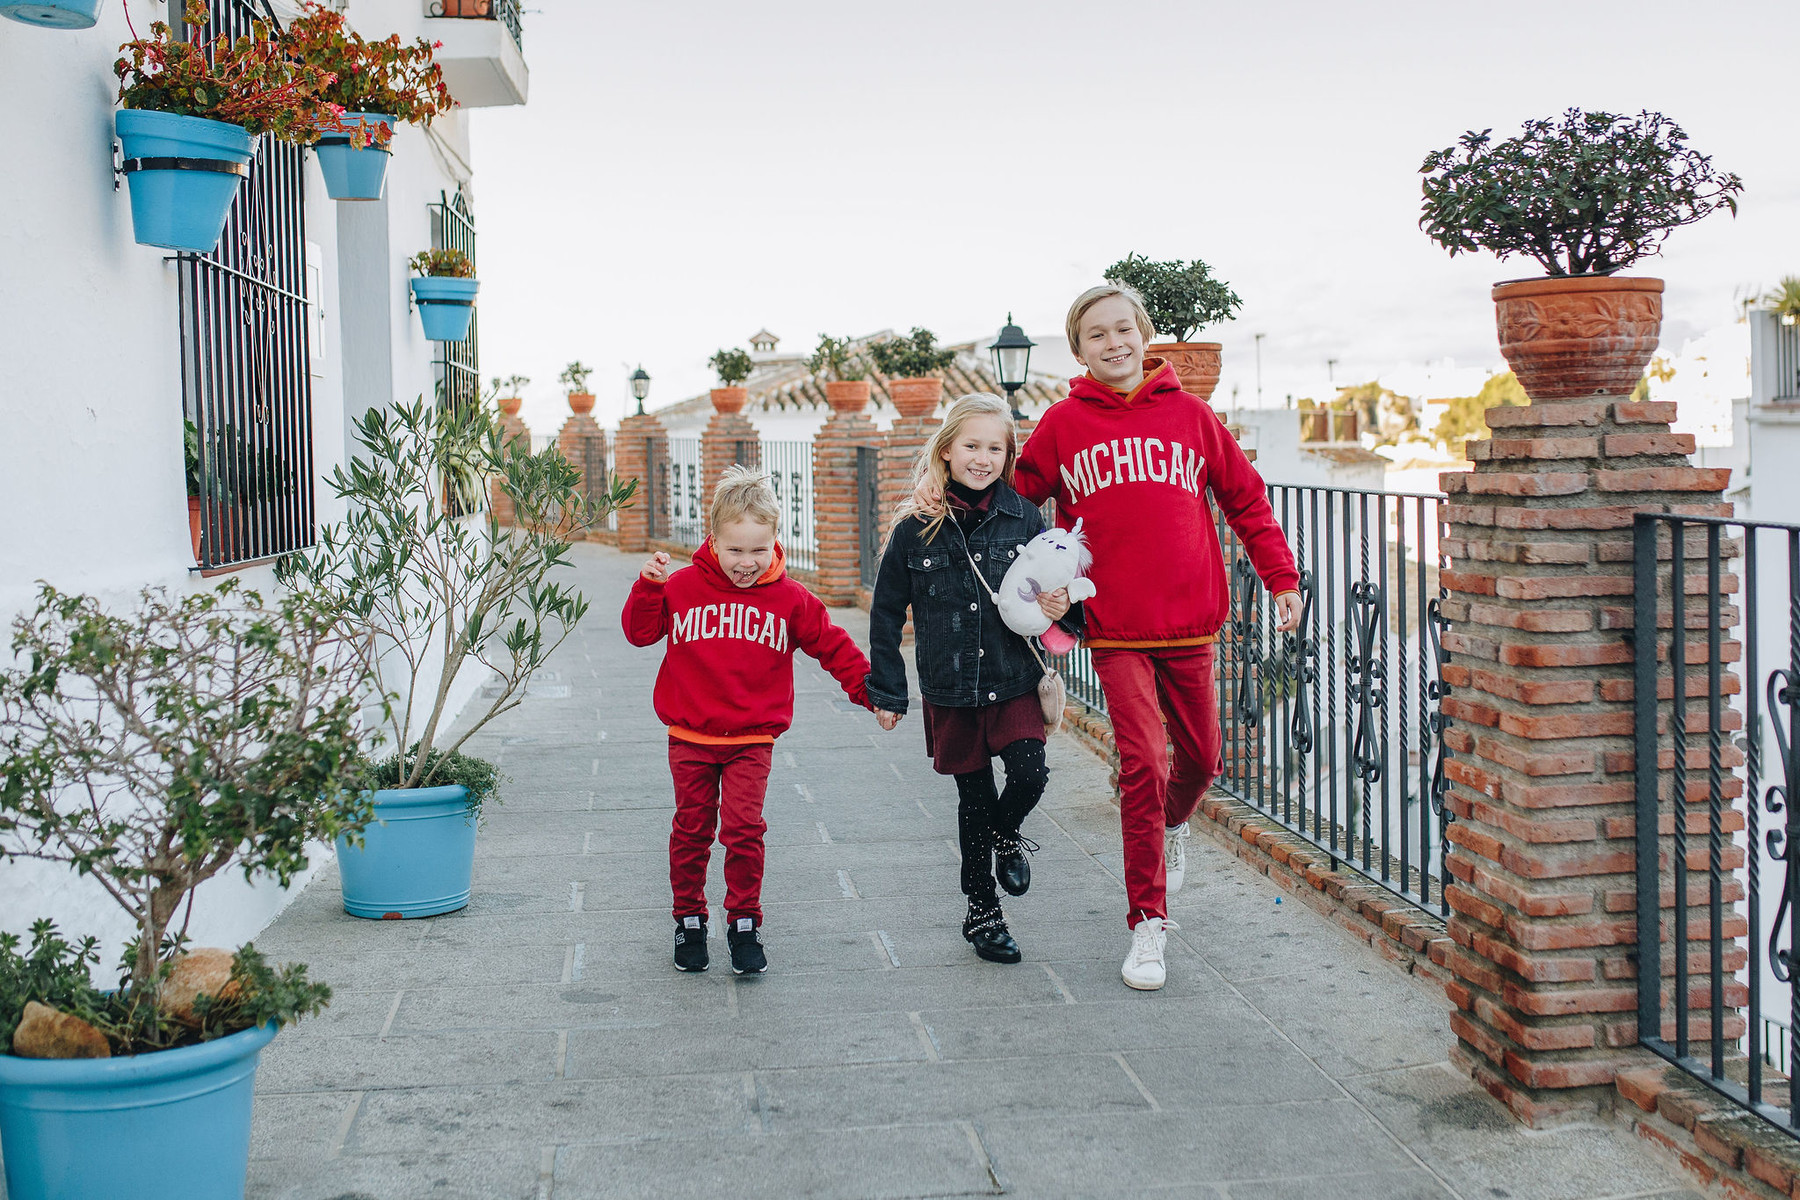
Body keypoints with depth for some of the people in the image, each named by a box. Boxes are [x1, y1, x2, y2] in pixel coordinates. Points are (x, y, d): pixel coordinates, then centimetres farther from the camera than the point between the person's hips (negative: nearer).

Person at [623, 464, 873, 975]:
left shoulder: (789, 598, -4)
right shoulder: (683, 587, -4)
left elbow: (832, 645, 5)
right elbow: (640, 631, 4)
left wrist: (868, 689, 1)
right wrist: (648, 586, -12)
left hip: (752, 737, -1)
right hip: (690, 735, 1)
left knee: (743, 827, -7)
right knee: (692, 829, 8)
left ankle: (744, 924, 8)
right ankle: (689, 920, 23)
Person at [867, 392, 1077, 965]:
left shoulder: (1022, 518, -3)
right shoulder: (916, 526, -5)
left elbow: (1052, 587, 10)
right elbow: (886, 611, 3)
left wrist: (1061, 607, -15)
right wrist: (886, 690, 3)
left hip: (1015, 681, 0)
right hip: (950, 690, 0)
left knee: (1030, 773, -16)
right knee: (974, 798, 8)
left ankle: (1006, 835, 19)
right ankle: (982, 912, 26)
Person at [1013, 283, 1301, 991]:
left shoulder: (1189, 414, 4)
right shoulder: (1062, 425, 1)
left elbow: (1245, 499, 10)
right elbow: (1015, 500, 12)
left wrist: (1281, 577, 7)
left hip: (1189, 623, 2)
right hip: (1113, 627, -2)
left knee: (1201, 758, 12)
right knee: (1142, 763, -11)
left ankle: (1171, 826, 48)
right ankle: (1148, 921, 0)